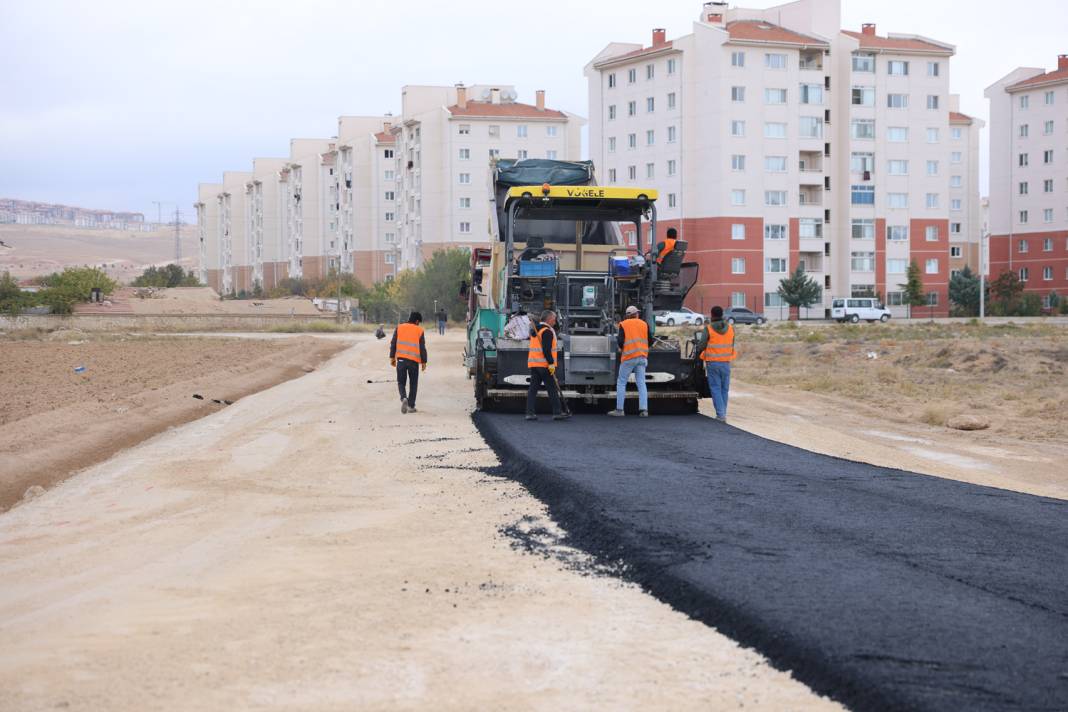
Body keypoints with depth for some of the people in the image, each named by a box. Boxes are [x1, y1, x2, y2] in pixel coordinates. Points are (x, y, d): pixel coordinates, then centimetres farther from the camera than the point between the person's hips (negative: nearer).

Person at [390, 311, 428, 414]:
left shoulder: (399, 327, 5)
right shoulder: (419, 330, 1)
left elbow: (393, 344, 4)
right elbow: (422, 348, 0)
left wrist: (392, 357, 11)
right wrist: (424, 362, 8)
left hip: (401, 359, 1)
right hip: (414, 361, -1)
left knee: (401, 382, 10)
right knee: (413, 384, 12)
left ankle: (404, 398, -18)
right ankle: (411, 406, 11)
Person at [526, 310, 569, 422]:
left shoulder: (535, 331, 18)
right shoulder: (547, 331, -12)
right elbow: (546, 349, -20)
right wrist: (551, 363, -19)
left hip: (533, 364, 8)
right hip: (544, 364, -8)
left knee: (533, 388, 5)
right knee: (552, 389, -2)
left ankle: (530, 412, 0)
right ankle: (557, 412, 0)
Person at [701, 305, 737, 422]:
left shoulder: (708, 329, -10)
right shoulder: (730, 328, 1)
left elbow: (702, 346, -6)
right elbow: (732, 346, 9)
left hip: (712, 363, -3)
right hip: (726, 363, 3)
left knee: (715, 389, 0)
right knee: (724, 389, 12)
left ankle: (721, 414, -10)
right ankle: (722, 414, 16)